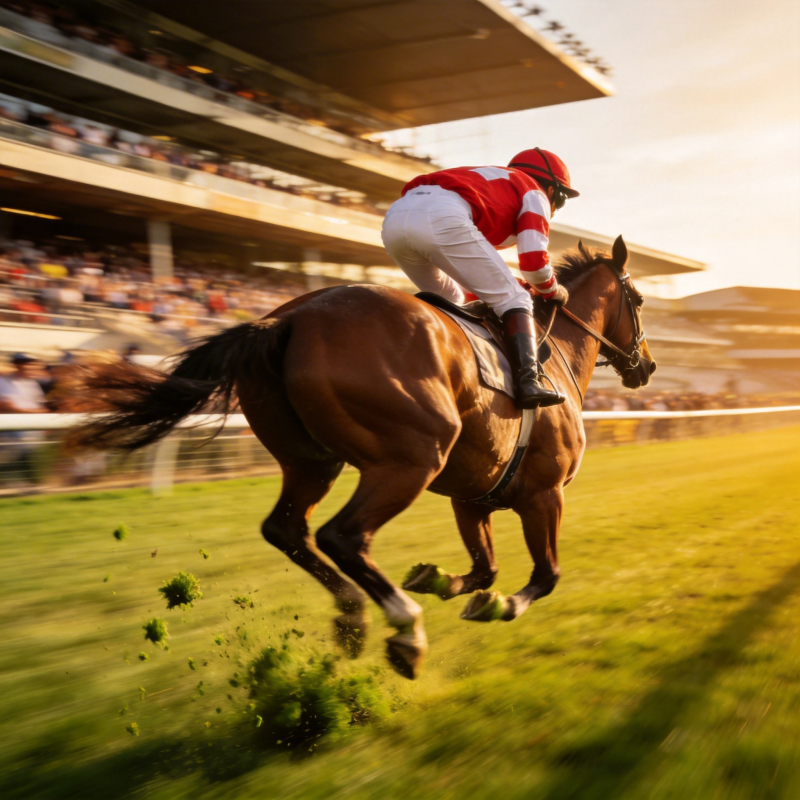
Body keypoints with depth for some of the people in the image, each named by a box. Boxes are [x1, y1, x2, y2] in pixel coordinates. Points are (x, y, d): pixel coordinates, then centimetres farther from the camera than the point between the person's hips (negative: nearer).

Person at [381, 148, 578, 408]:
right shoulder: (534, 194, 23)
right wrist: (553, 292, 28)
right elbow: (533, 261, 8)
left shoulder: (493, 182, 43)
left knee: (447, 301, 29)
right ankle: (528, 382, -13)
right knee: (514, 300, 3)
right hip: (442, 218, -8)